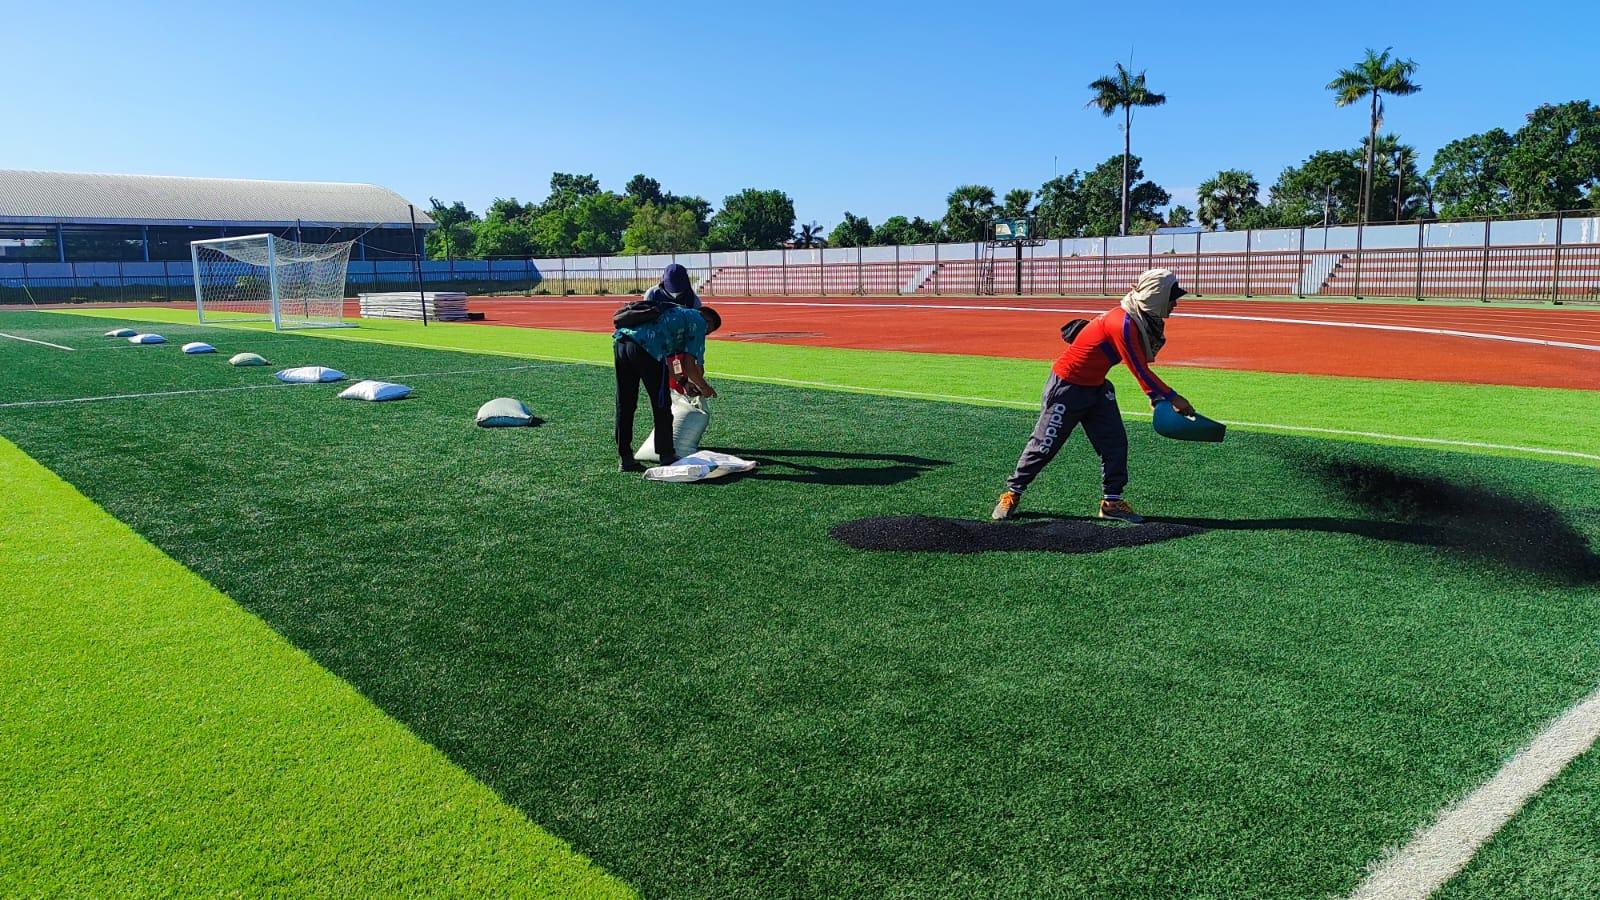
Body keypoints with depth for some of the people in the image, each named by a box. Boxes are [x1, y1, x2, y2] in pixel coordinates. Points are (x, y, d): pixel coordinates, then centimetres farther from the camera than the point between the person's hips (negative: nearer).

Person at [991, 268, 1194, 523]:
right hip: (1067, 386, -9)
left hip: (1096, 387, 9)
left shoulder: (1143, 321, 1)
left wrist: (1157, 397, 0)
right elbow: (1140, 371, -25)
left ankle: (1111, 501, 11)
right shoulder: (1123, 324, -28)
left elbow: (1141, 368, 8)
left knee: (1115, 442, 3)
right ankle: (1012, 493, 14)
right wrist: (1173, 398, -19)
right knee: (1045, 445, 0)